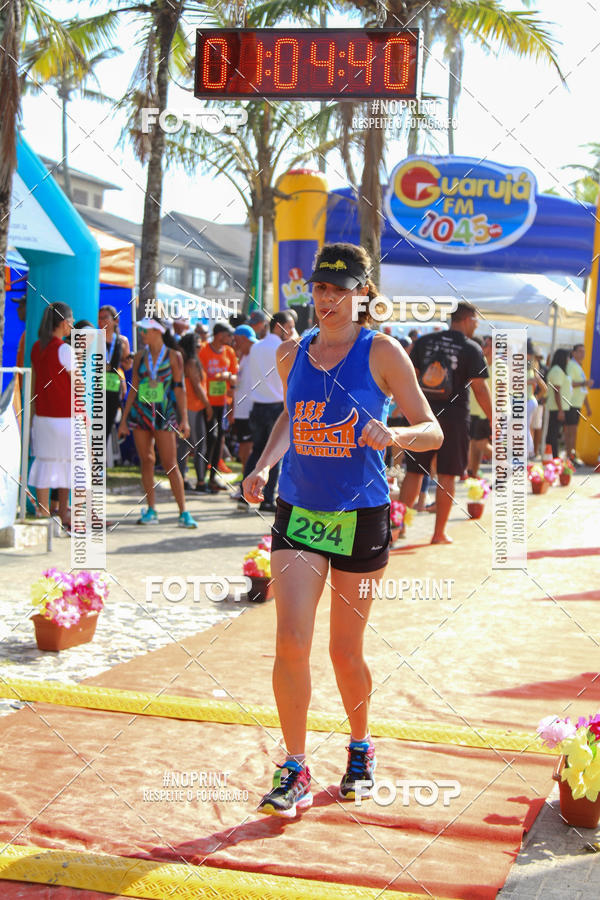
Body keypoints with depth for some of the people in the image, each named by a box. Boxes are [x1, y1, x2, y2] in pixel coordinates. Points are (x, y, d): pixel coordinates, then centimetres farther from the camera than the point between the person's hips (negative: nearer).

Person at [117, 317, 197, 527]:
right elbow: (134, 388, 12)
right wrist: (124, 419, 9)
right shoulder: (140, 356, 9)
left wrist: (184, 419, -6)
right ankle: (151, 511, 13)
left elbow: (179, 388, -1)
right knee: (146, 462, 5)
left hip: (164, 414, -4)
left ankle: (183, 513, -6)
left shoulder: (173, 356, -1)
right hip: (140, 412, 4)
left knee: (170, 464, -8)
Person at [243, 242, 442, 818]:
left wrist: (392, 434, -26)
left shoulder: (382, 353, -6)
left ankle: (361, 748, 35)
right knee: (291, 643, -10)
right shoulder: (291, 355, 7)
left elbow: (432, 431, -5)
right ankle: (295, 772, 4)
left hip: (361, 516, -2)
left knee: (345, 652, 8)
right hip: (297, 512, 3)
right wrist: (262, 467, 9)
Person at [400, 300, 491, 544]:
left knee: (413, 472, 9)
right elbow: (480, 389, -7)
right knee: (446, 476, 4)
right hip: (454, 417, -3)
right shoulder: (471, 349, -4)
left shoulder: (425, 341, 6)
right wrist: (493, 421, -1)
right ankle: (439, 533, 8)